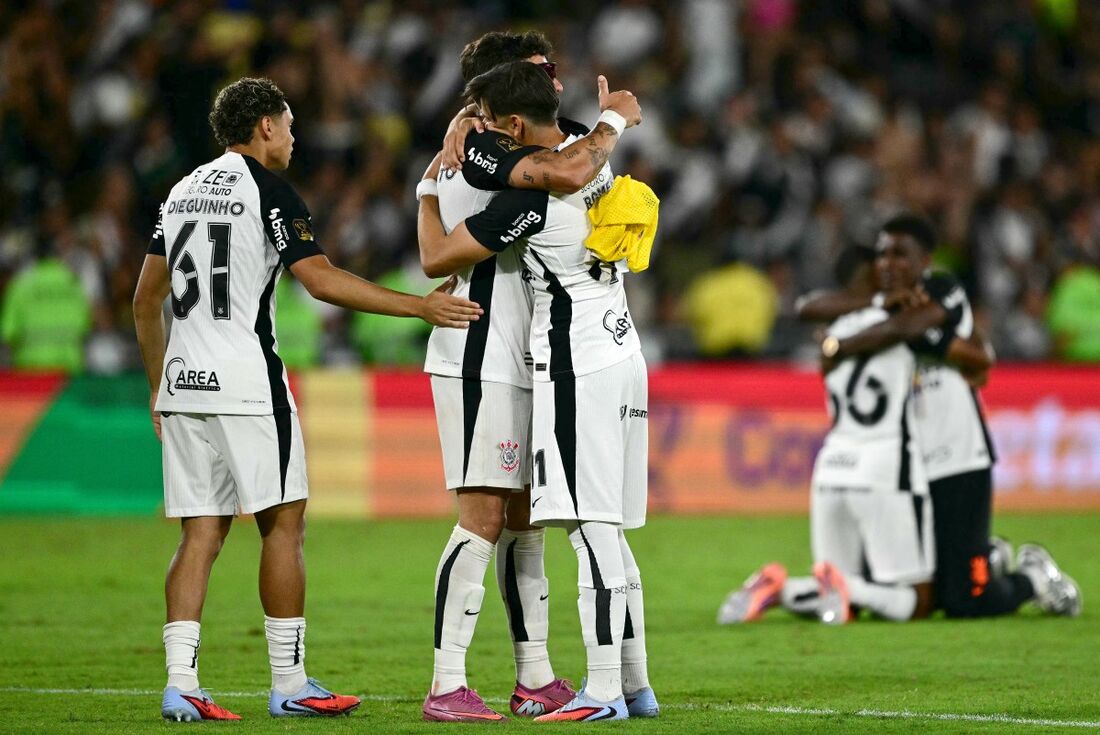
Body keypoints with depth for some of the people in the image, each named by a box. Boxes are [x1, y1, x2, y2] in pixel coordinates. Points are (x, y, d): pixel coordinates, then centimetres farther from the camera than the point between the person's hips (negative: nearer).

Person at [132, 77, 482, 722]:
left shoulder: (184, 192, 17)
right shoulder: (268, 190, -5)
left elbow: (146, 300, 20)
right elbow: (321, 280, -15)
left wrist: (158, 389, 29)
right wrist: (420, 306, -13)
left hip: (183, 380, 7)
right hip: (247, 379, -7)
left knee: (202, 534, 6)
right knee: (284, 524, 1)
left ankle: (180, 686, -4)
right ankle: (289, 685, 3)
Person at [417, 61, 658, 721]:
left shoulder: (532, 192, -16)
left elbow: (436, 259, -9)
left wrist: (429, 191, 7)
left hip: (578, 367, -9)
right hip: (622, 353, 9)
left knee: (594, 529, -9)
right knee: (608, 532, 13)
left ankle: (604, 691, -9)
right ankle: (636, 686, 15)